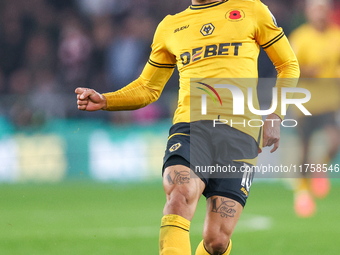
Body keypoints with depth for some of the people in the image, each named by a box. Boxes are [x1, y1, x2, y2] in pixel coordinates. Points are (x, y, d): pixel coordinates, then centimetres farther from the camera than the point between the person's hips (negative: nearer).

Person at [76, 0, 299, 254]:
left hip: (240, 131, -1)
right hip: (190, 126, 1)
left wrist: (274, 116, 4)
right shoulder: (170, 28, 20)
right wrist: (104, 100, 9)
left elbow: (288, 64, 18)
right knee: (180, 192, -33)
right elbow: (148, 87, 27)